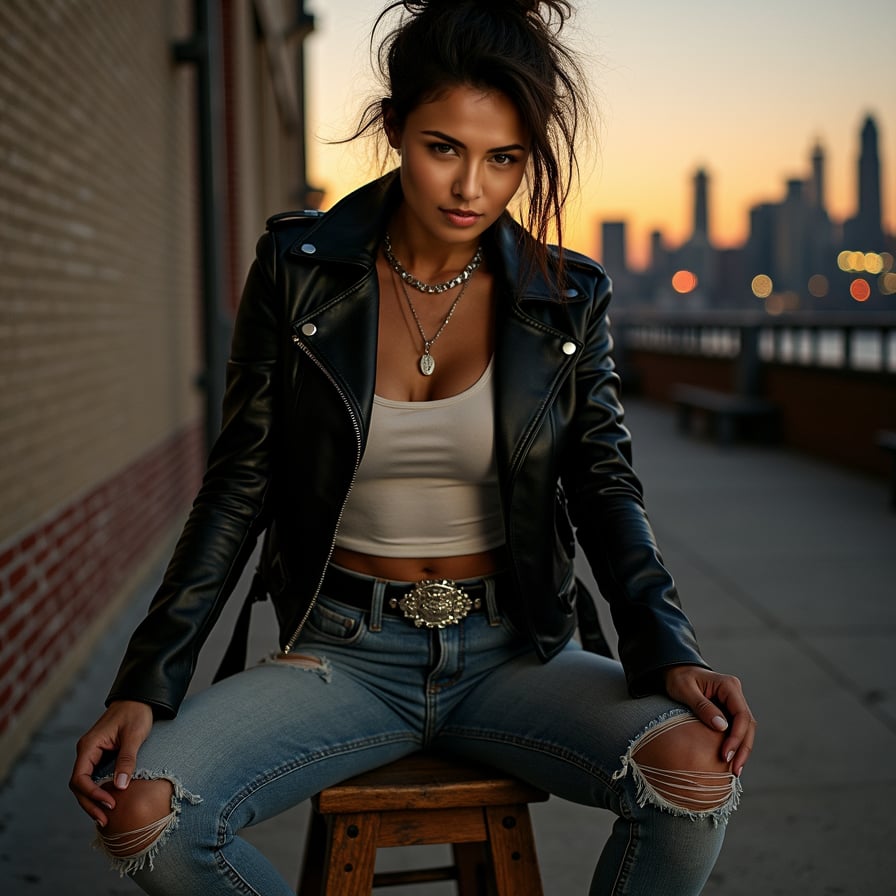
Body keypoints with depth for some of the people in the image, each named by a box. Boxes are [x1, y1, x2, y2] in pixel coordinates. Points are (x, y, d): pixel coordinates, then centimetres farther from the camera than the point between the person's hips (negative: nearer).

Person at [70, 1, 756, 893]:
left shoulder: (567, 298, -1)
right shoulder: (298, 268, -3)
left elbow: (604, 487, 0)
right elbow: (240, 485, -1)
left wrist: (669, 652, -19)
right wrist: (144, 683, -9)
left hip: (511, 652, 1)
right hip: (343, 652, 0)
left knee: (698, 765, -28)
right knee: (139, 808, -25)